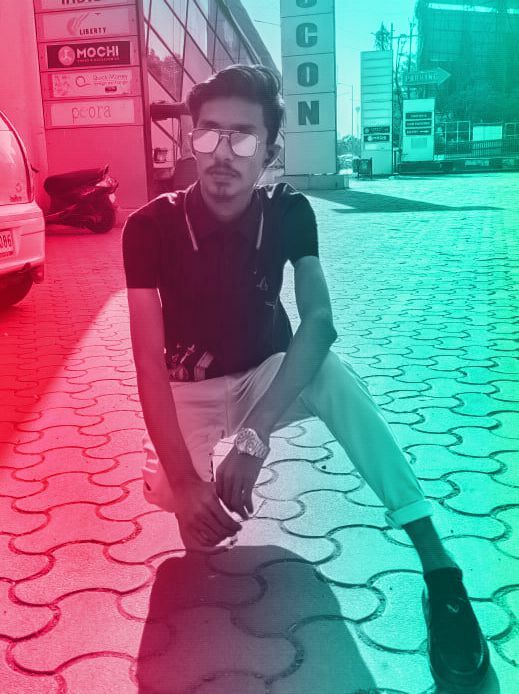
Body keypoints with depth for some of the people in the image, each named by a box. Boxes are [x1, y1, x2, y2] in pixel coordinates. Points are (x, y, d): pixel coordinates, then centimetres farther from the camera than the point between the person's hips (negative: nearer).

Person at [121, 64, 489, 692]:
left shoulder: (289, 212, -16)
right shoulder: (151, 227, -20)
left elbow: (319, 321, -29)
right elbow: (149, 361, -23)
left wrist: (254, 436, -41)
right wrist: (185, 478, -33)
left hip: (268, 376, 0)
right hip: (191, 390, 1)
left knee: (333, 375, -33)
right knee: (171, 493, -27)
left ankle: (440, 572, -33)